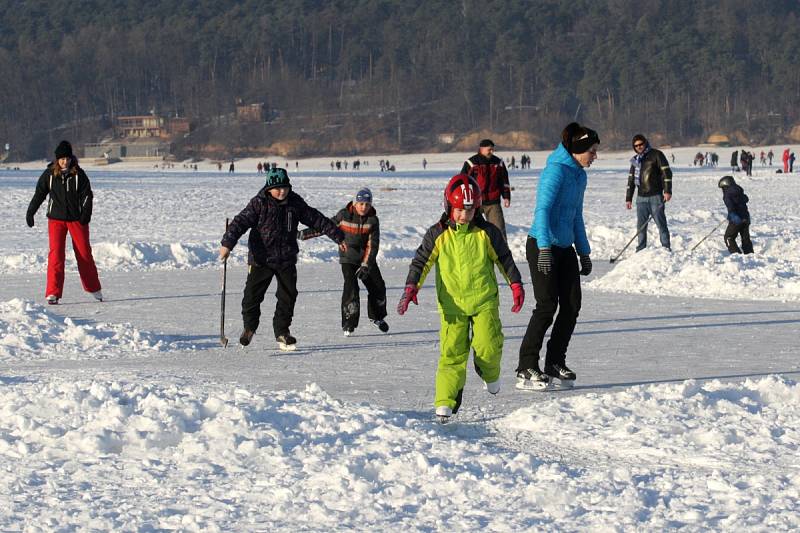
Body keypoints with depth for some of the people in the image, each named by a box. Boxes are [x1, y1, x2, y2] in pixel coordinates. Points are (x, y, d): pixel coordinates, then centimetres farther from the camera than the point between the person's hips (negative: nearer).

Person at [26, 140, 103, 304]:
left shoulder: (78, 174, -4)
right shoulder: (49, 174, -3)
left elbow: (87, 195, -3)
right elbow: (39, 194, 6)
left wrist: (86, 214, -15)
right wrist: (30, 213, 5)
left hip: (77, 218, 0)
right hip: (56, 219, 0)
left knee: (84, 252, 8)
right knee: (56, 253, -11)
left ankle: (94, 289, 25)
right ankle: (53, 293, -11)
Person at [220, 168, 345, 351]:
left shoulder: (295, 202, 1)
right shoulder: (259, 203, -11)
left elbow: (316, 219, 8)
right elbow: (241, 222, -18)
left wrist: (338, 237, 12)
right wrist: (227, 243, -31)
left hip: (287, 260, 3)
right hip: (261, 259, -3)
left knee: (288, 295, 4)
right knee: (252, 294, -3)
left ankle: (282, 331, 19)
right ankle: (249, 326, 20)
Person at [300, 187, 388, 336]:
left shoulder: (372, 220, -8)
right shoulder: (344, 215, -12)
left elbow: (372, 244, -11)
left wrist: (365, 265, -19)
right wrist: (305, 234, -5)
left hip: (366, 259, 3)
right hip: (348, 258, -3)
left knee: (378, 287, 8)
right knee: (351, 287, -18)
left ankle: (377, 317, 33)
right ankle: (349, 324, -11)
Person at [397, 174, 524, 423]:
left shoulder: (487, 233, 1)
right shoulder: (438, 235, 0)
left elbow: (505, 259, 11)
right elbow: (421, 262, 0)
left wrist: (516, 285, 6)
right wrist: (411, 288, -12)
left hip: (484, 300, 0)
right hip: (452, 303, 0)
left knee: (488, 345, -11)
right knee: (452, 352, -8)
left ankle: (490, 374, 24)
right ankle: (445, 402, -5)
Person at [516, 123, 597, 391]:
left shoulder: (579, 175, 14)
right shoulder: (556, 170, -14)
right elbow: (542, 210, -23)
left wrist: (584, 252, 25)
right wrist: (544, 248, -31)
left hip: (565, 247, 9)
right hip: (542, 247, -9)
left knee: (572, 305, 5)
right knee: (547, 306, -12)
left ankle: (555, 363, 16)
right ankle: (526, 371, -9)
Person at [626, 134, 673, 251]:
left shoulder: (656, 155, -1)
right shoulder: (635, 160, 16)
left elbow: (666, 172, -7)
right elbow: (631, 179, 21)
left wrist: (667, 191, -15)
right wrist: (628, 198, 17)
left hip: (655, 196, -5)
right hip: (641, 197, 5)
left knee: (661, 223, -5)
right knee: (641, 225, 4)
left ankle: (666, 248, -2)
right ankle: (641, 249, 10)